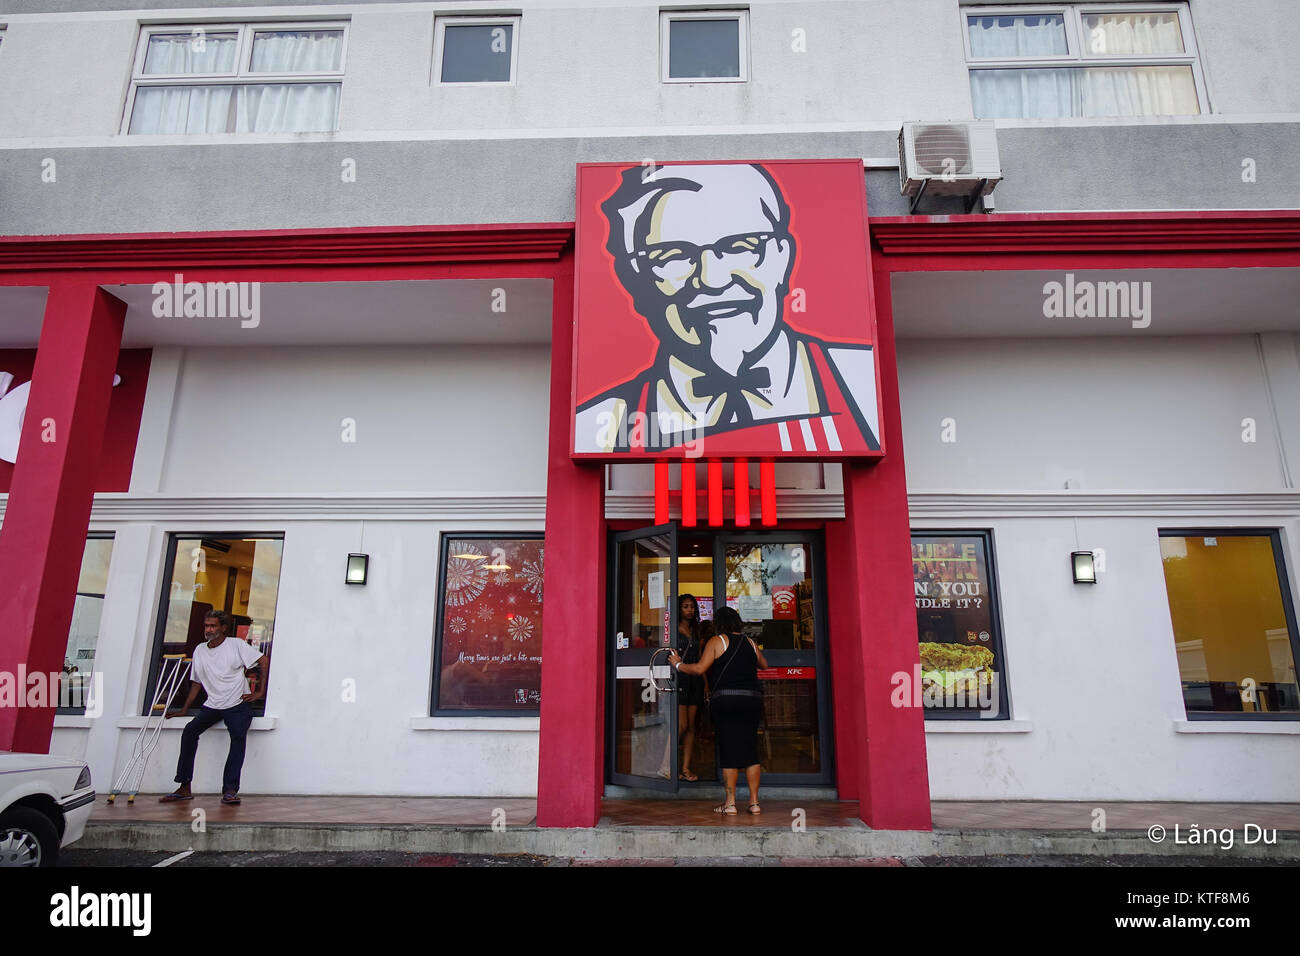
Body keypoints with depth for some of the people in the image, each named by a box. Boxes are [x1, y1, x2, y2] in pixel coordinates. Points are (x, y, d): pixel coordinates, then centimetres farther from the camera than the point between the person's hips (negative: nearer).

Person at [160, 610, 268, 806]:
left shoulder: (236, 644, -4)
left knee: (238, 737, -25)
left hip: (238, 704, -5)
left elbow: (265, 662, -7)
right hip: (212, 705, 5)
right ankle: (184, 788, -8)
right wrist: (184, 709, 17)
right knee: (189, 732, -16)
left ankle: (230, 790, -23)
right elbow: (196, 683, 20)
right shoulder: (199, 650, 12)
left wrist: (260, 692, -10)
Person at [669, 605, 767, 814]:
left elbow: (700, 669, -8)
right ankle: (754, 801, 10)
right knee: (750, 750, 8)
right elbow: (764, 664, 27)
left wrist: (678, 664, 6)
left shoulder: (717, 641, -1)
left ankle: (730, 802, 4)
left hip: (725, 699, -4)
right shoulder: (750, 642, 12)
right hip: (752, 699, 4)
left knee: (729, 751, 1)